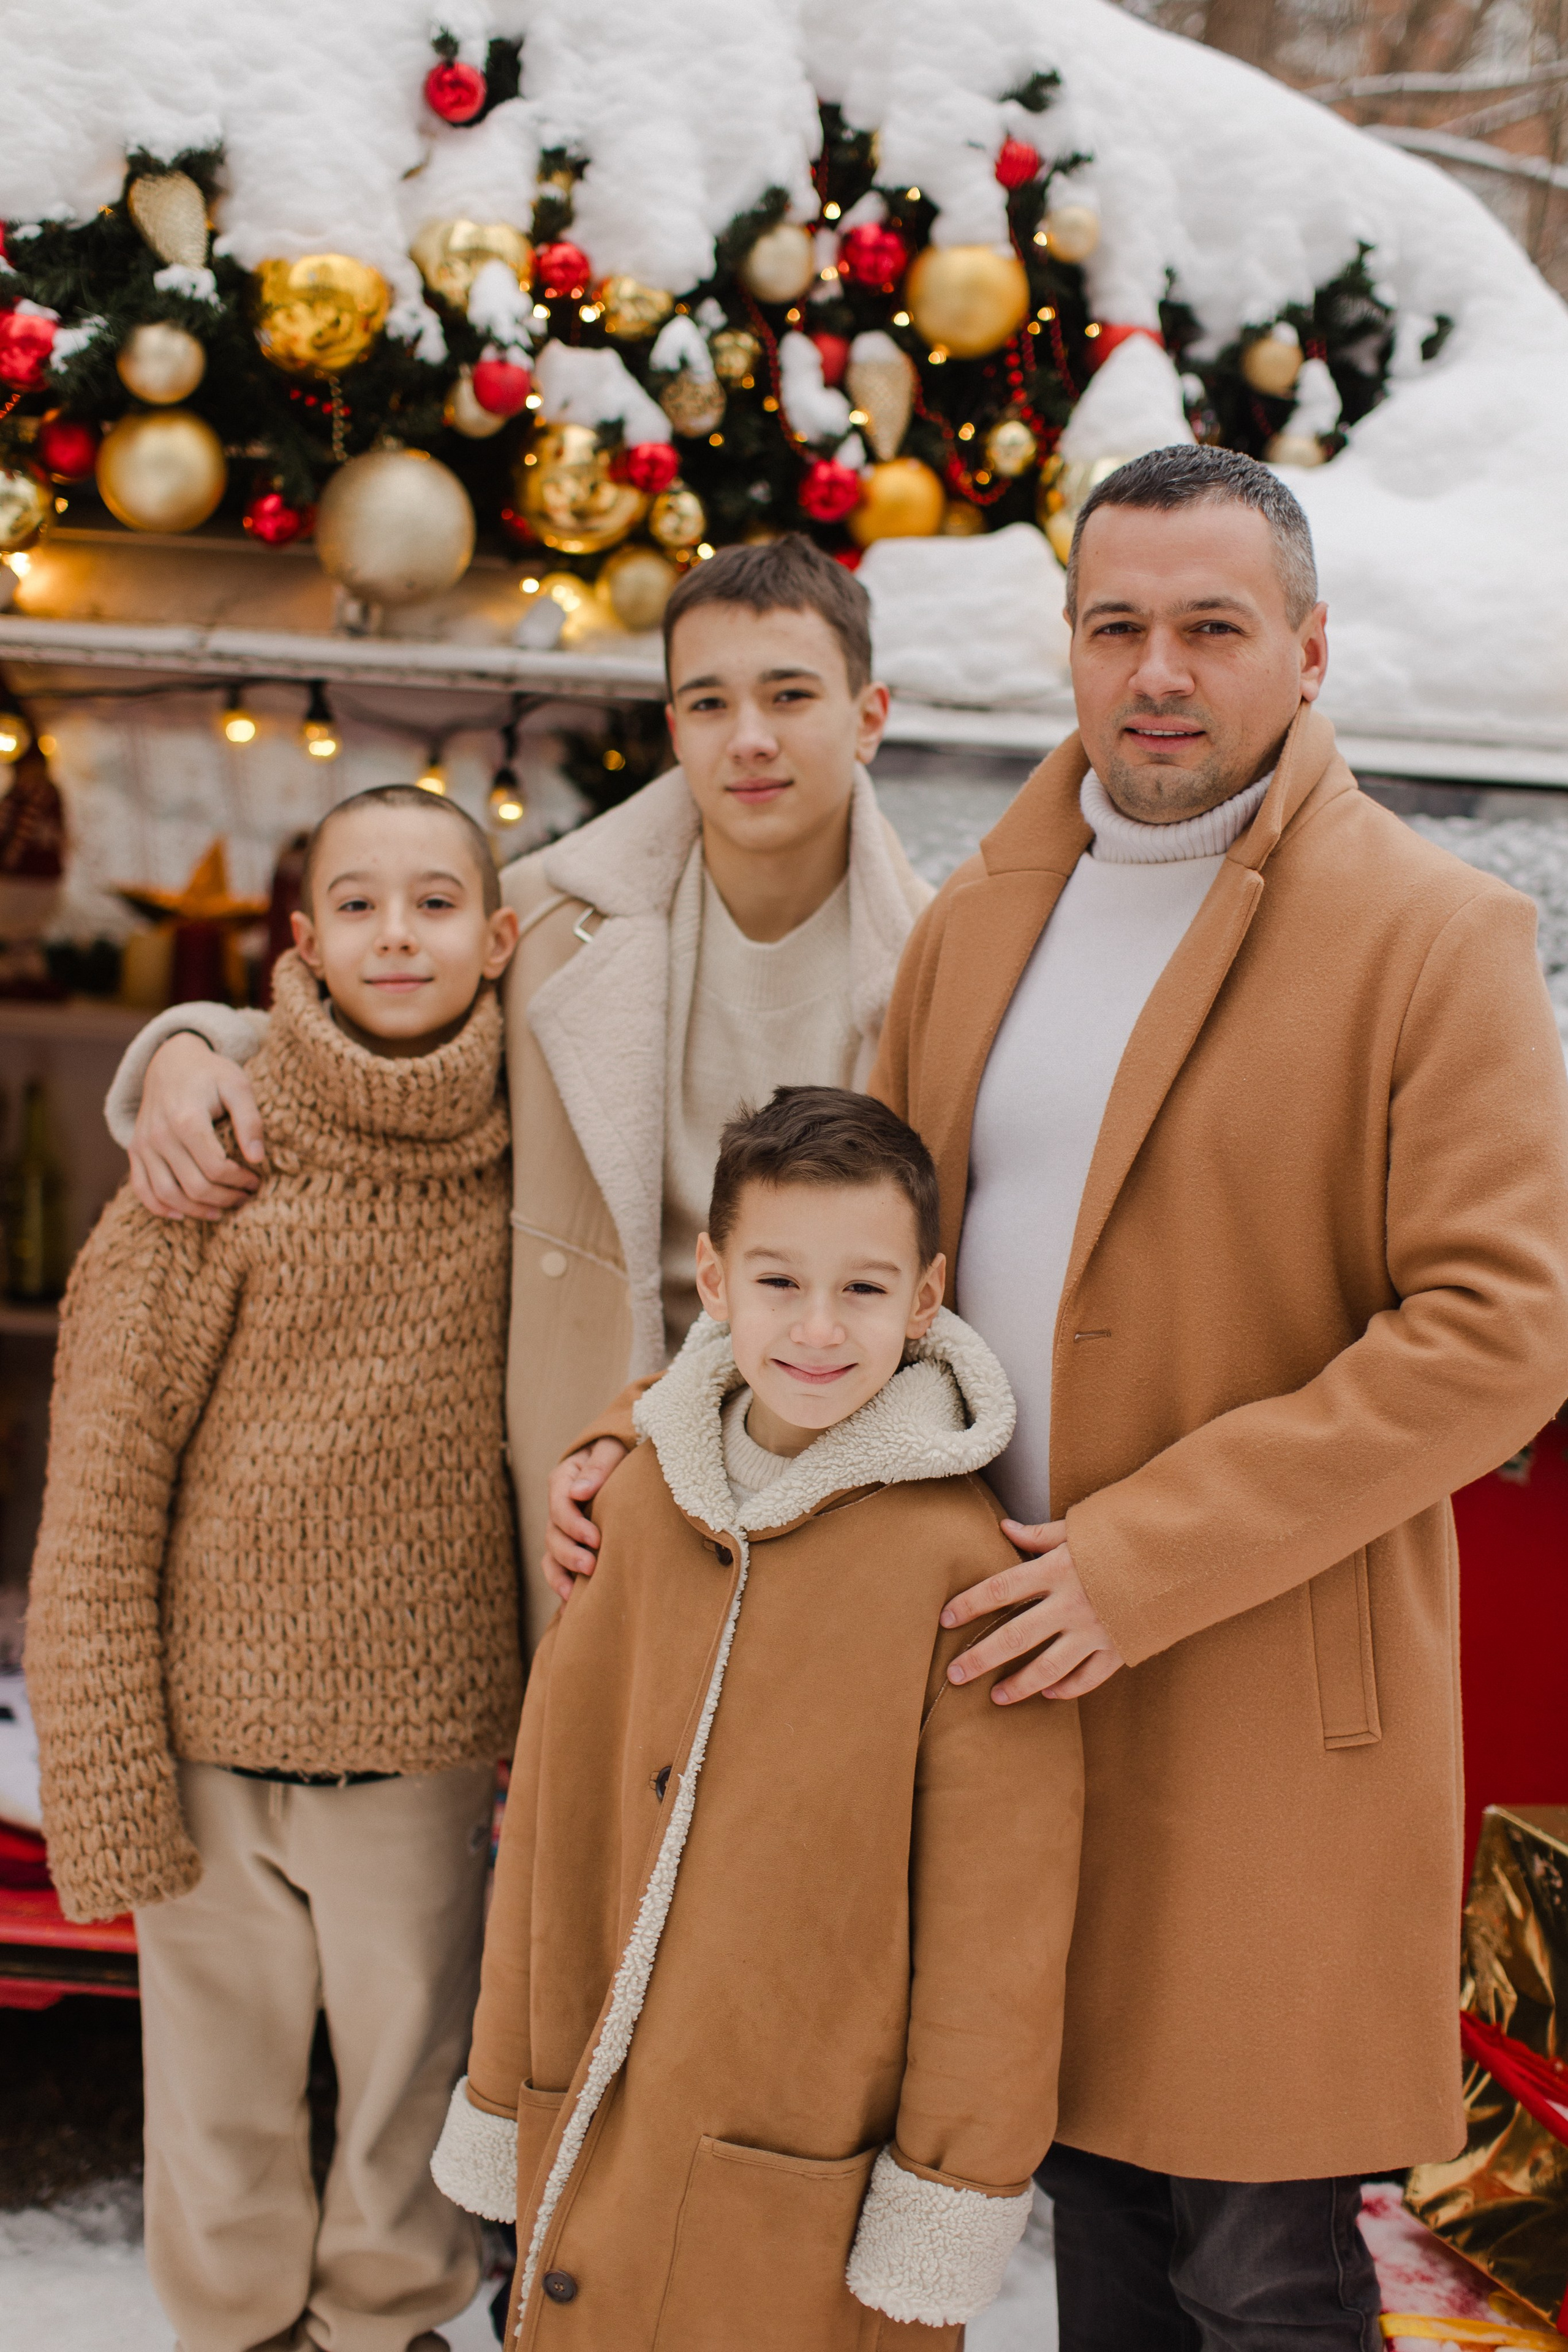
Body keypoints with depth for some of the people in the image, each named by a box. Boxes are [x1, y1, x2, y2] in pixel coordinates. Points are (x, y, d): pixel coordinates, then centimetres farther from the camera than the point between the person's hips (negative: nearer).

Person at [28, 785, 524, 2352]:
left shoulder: (524, 1163, -1)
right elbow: (100, 1485, -7)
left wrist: (539, 1712, 7)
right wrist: (106, 1779, -8)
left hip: (427, 1731, 2)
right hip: (219, 1714, -2)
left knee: (413, 2065, 14)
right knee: (224, 2064, 14)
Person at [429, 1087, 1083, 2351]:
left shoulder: (958, 1562, -17)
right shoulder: (641, 1502, -1)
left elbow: (995, 1913, -12)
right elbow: (555, 1816, 6)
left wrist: (949, 2207, -8)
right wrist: (506, 2099, 11)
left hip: (817, 2193, -4)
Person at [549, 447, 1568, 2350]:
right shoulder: (976, 919, 10)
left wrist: (1142, 1561, -19)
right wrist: (664, 1417, 5)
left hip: (1263, 1701, -5)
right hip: (1015, 1670, 5)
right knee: (1092, 2197, 17)